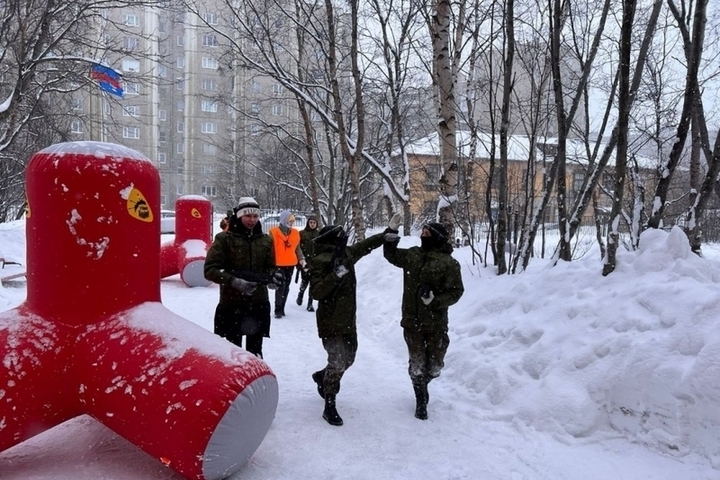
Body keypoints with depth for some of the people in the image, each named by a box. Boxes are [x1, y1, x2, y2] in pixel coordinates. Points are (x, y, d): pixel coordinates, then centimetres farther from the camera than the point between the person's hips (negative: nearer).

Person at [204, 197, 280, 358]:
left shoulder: (266, 240, 6)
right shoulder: (224, 239, -7)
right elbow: (210, 270, -10)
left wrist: (271, 277, -11)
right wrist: (234, 281, -23)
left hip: (259, 304, 4)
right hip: (231, 304, -3)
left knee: (255, 350, 15)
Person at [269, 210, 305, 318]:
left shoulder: (295, 232, 8)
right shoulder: (274, 232, -6)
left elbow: (297, 248, 15)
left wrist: (301, 258, 2)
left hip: (291, 264, 5)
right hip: (278, 264, -5)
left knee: (286, 286, 10)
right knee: (281, 286, -12)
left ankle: (281, 308, 19)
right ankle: (278, 310, -5)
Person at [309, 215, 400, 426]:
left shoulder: (347, 254, 6)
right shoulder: (321, 261, -18)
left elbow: (365, 245, 23)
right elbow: (316, 292, -26)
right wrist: (335, 275, -34)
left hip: (348, 320, 9)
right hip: (331, 322, -8)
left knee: (348, 358, 19)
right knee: (338, 362, -12)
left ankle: (322, 377, 45)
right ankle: (329, 407, 4)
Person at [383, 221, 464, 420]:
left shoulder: (449, 263, -10)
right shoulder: (412, 254, 4)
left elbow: (455, 291, -10)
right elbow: (392, 256, 21)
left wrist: (435, 301, -25)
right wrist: (390, 240, 2)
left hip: (436, 323, -2)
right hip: (412, 320, 2)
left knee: (434, 365, 11)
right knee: (417, 363, 8)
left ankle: (422, 382, 44)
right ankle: (421, 400, 28)